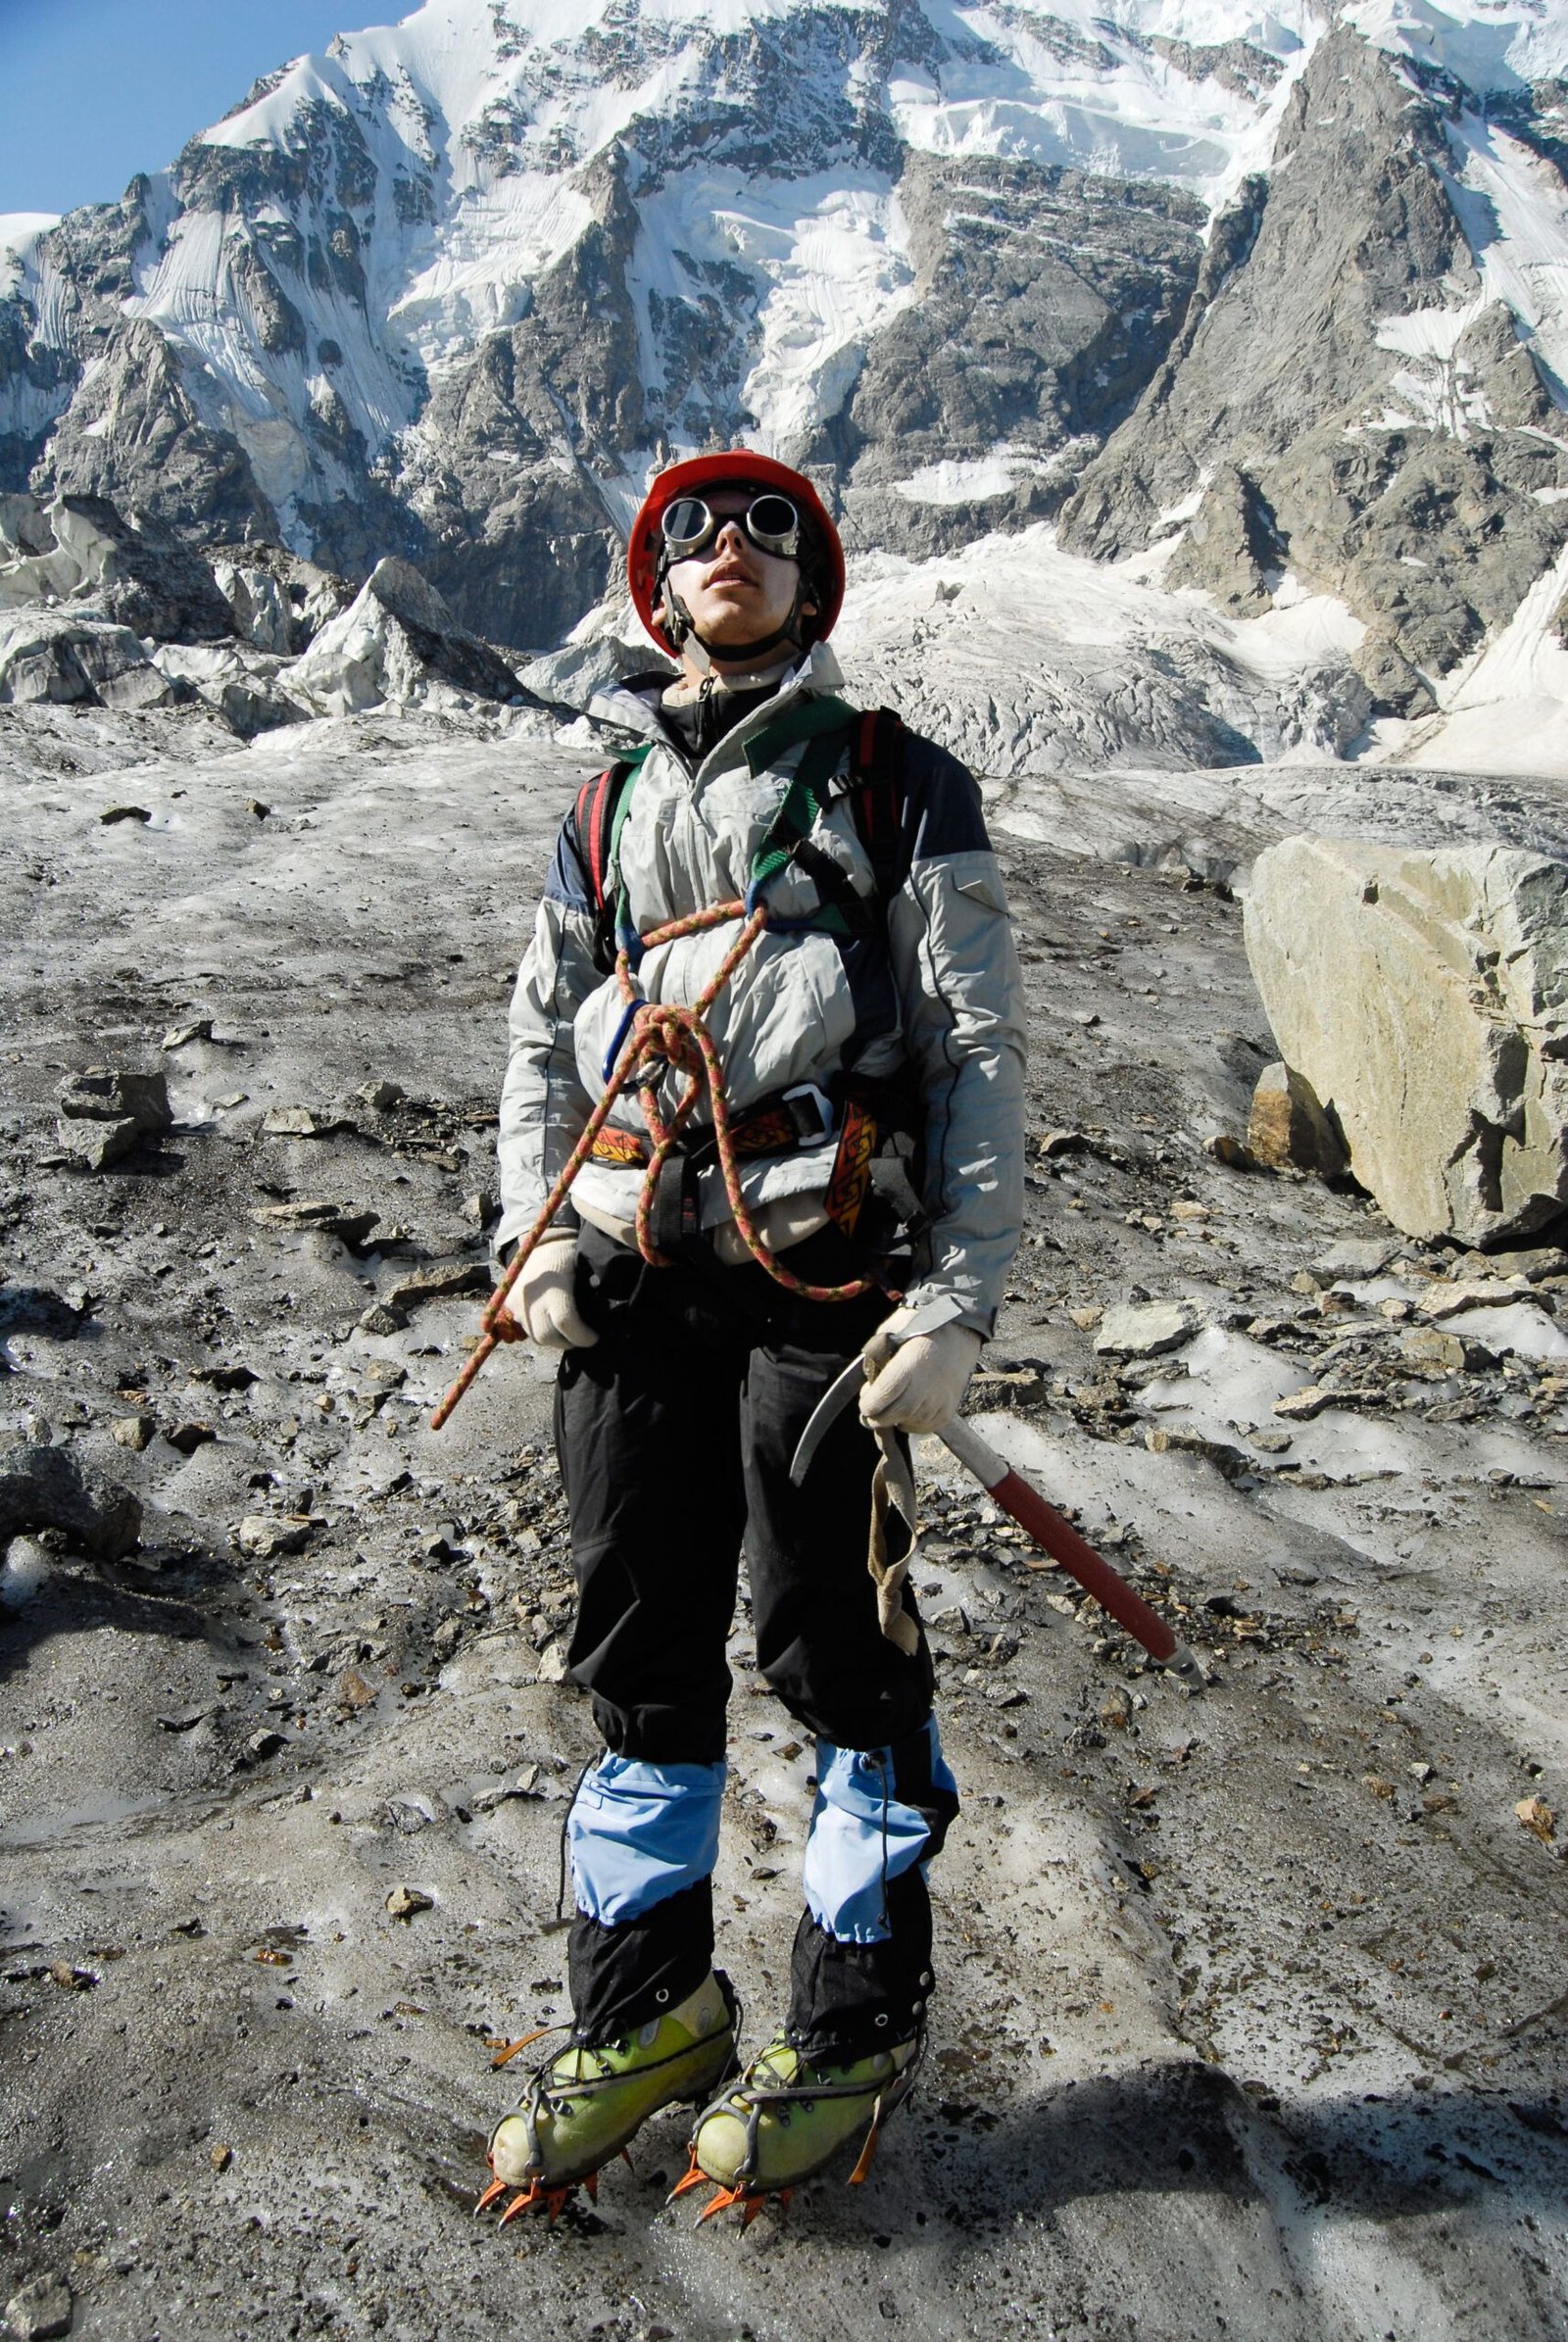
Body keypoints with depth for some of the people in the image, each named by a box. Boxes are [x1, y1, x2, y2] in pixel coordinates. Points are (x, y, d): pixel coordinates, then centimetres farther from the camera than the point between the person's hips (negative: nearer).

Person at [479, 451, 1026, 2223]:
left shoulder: (896, 788, 7)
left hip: (823, 1273, -4)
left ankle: (859, 2022, 25)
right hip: (633, 1280, 4)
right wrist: (531, 1240, 6)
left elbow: (979, 1055, 1)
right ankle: (646, 2009, 30)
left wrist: (959, 1296, -9)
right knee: (638, 1648, 10)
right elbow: (539, 1040, 22)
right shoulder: (608, 809, 20)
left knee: (833, 1650, 3)